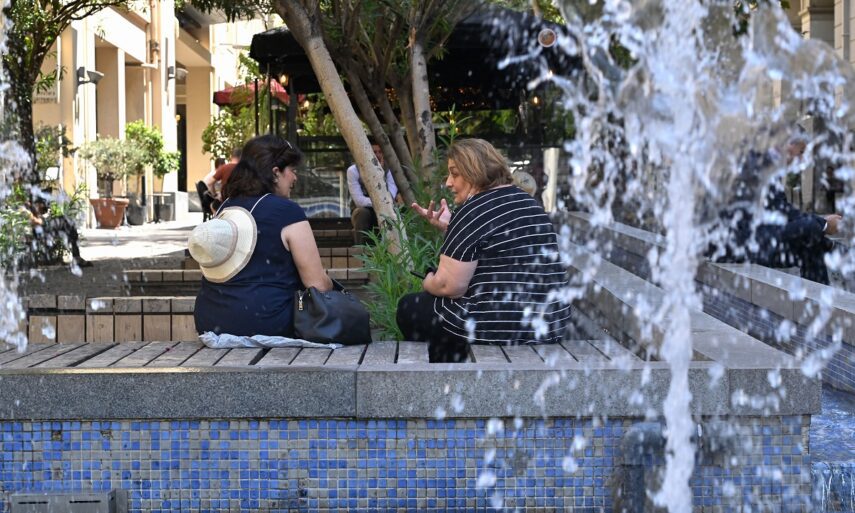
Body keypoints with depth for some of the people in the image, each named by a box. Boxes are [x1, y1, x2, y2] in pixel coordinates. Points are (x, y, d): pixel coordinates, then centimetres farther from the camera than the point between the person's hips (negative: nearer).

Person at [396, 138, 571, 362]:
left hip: (498, 329, -9)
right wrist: (449, 226, 16)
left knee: (409, 308, 13)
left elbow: (448, 286, -15)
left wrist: (428, 281, 6)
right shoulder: (526, 201, 14)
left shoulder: (473, 211, -13)